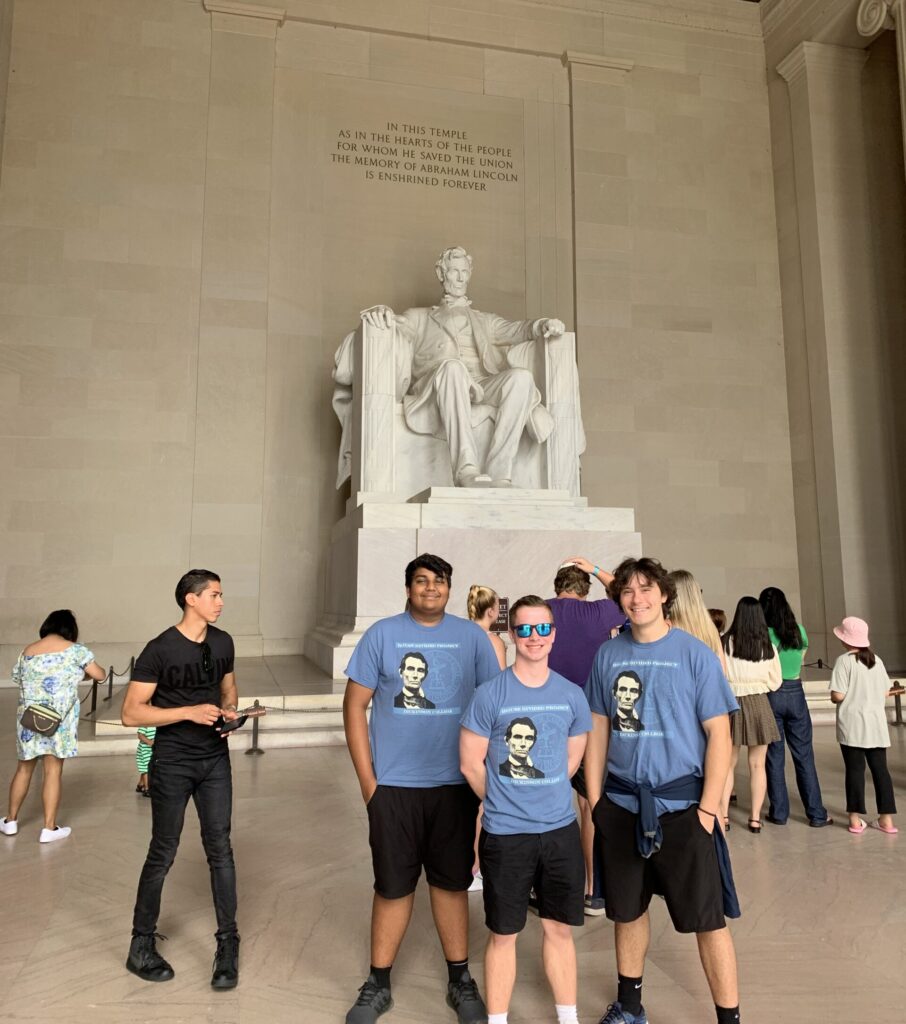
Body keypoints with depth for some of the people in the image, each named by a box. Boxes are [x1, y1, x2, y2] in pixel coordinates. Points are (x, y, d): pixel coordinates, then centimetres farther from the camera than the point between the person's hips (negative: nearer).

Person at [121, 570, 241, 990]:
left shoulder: (223, 642, 2)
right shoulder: (160, 650, -15)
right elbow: (131, 713, -15)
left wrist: (230, 711, -4)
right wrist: (189, 711, -24)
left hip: (215, 759, 4)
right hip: (173, 764, -4)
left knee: (219, 849, 5)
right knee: (162, 854, 8)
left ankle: (228, 943, 18)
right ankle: (141, 945, 28)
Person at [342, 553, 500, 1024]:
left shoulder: (472, 637, 0)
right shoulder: (381, 634, -3)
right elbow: (355, 705, -2)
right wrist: (366, 779, -4)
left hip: (454, 784, 1)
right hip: (393, 785, -1)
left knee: (451, 881, 14)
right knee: (393, 886, 10)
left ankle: (460, 980, 32)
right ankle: (378, 984, 30)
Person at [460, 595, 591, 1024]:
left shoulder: (572, 695, -1)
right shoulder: (489, 695, -12)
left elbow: (572, 759, 10)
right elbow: (471, 764, -6)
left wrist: (542, 796, 7)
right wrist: (505, 803, 4)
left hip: (560, 829, 3)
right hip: (505, 834, -3)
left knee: (559, 927, 18)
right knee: (503, 934, 11)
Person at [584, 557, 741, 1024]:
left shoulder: (694, 653, -7)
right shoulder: (608, 655, 2)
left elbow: (719, 734, -7)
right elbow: (598, 729, 8)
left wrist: (708, 808, -10)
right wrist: (594, 798, 6)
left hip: (680, 803, -3)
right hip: (621, 803, 4)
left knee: (707, 917, 3)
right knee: (626, 910, 17)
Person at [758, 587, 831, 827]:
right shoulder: (799, 631, 0)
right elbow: (800, 663, 9)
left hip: (770, 695, -2)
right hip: (795, 693, 2)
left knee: (774, 755, 6)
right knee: (804, 755, 9)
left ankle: (779, 812, 13)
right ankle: (817, 814, 13)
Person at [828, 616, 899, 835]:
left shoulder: (844, 661, -11)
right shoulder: (876, 660, 6)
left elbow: (838, 695, -16)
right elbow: (884, 693, 9)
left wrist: (833, 698, 5)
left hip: (852, 725, -4)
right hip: (876, 724, 4)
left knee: (855, 769, 2)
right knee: (880, 768, 10)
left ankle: (856, 819, 7)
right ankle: (886, 819, 13)